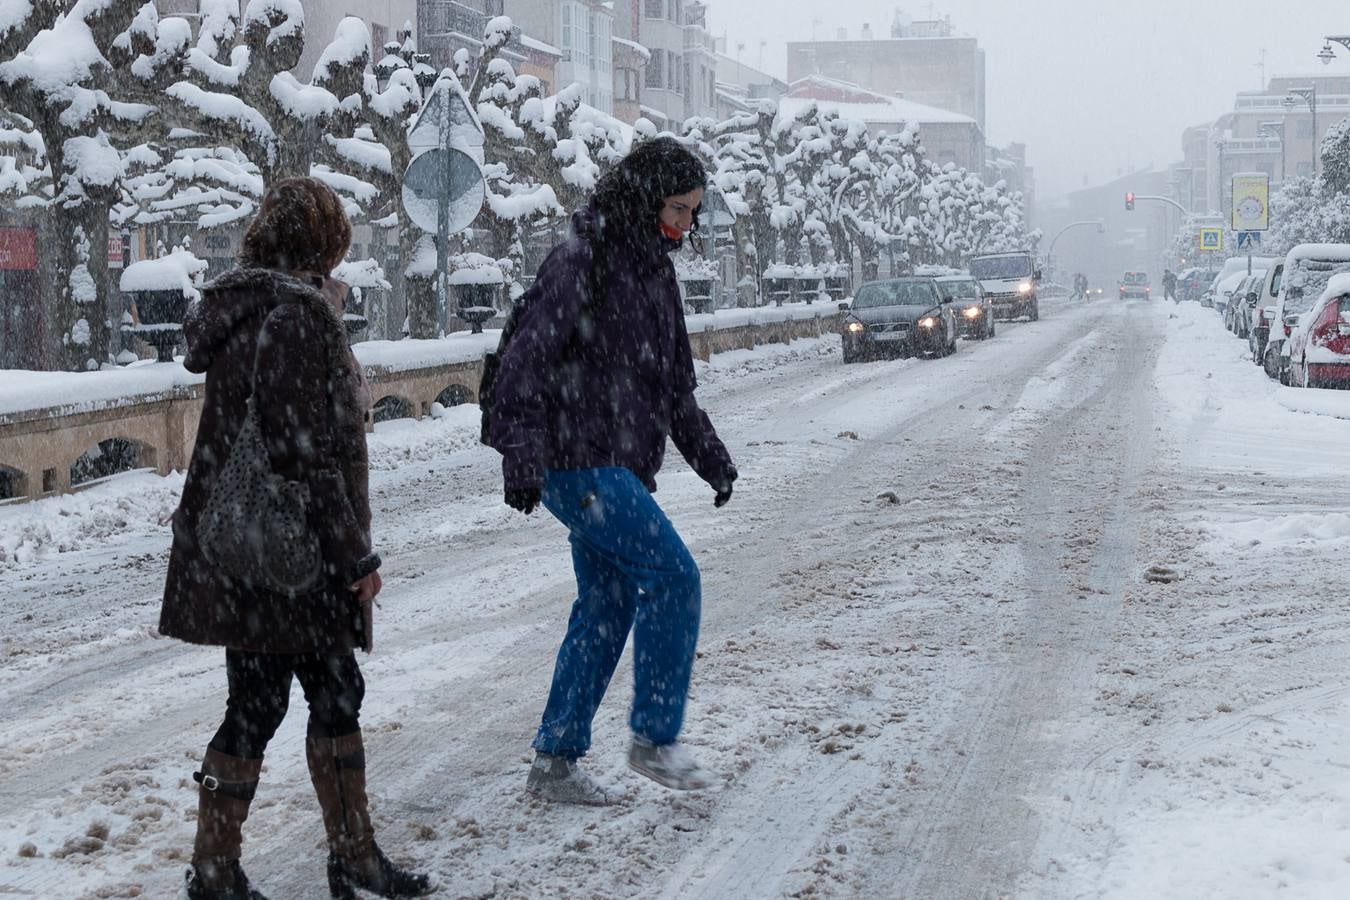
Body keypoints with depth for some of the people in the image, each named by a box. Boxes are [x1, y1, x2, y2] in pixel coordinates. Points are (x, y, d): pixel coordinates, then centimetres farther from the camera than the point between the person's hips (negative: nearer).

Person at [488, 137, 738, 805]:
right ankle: (654, 738, -1)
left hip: (619, 467, 10)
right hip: (578, 464, -10)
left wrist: (708, 452, 17)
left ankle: (555, 762, 17)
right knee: (673, 576, -12)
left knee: (607, 606, 10)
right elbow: (527, 359, -18)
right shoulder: (581, 261, -13)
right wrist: (521, 457, -23)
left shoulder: (653, 268, 16)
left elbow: (673, 380, 23)